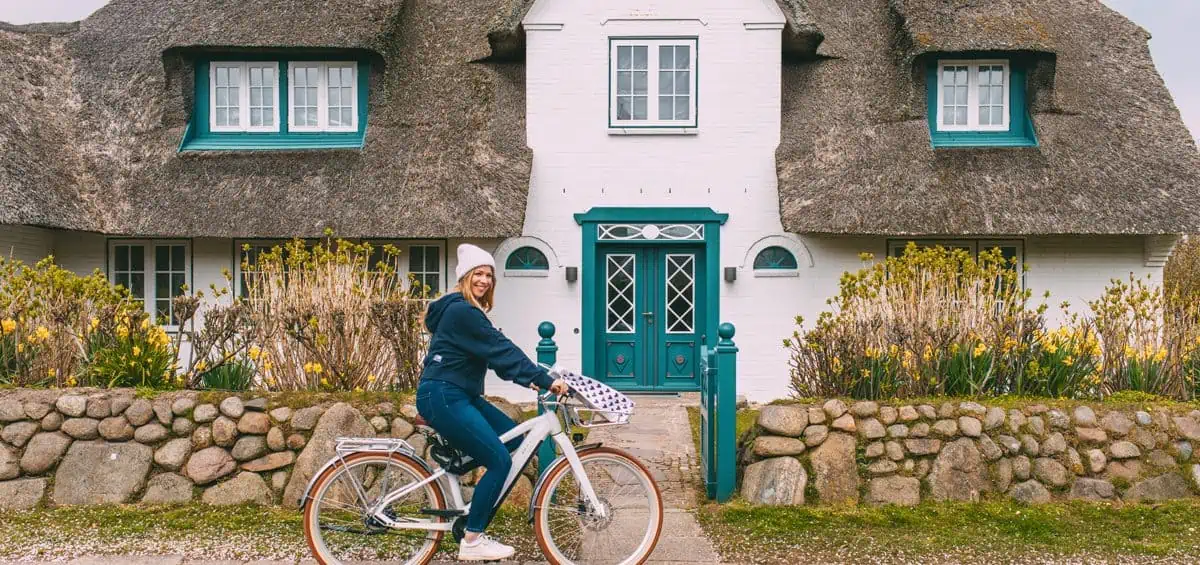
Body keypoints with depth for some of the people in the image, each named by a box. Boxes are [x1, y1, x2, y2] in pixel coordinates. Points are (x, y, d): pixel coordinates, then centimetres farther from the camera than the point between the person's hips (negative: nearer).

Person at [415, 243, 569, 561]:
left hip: (459, 395, 11)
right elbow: (501, 350, -21)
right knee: (500, 461, -13)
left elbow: (493, 353, 16)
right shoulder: (461, 310, -15)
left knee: (516, 440, 10)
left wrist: (531, 379, 6)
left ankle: (476, 525, 15)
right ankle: (472, 543, -3)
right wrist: (545, 380, -21)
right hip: (443, 397, -11)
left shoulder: (466, 311, 18)